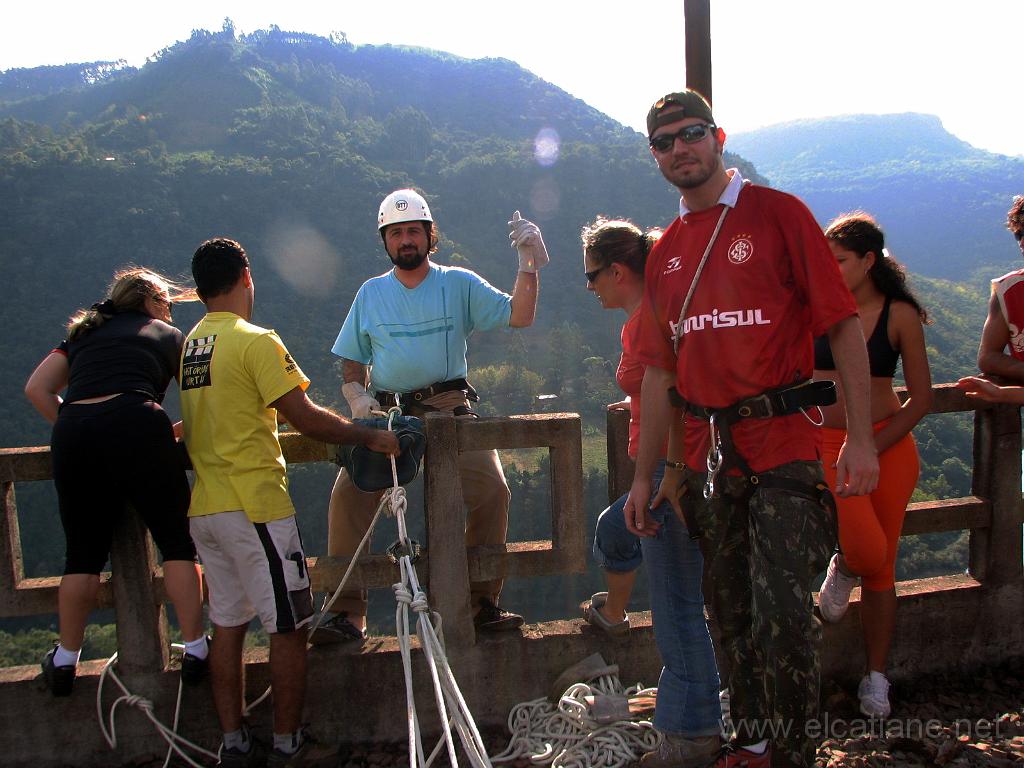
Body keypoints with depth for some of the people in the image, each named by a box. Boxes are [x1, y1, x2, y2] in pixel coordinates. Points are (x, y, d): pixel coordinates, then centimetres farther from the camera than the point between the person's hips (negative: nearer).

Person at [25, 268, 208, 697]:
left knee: (83, 551, 15)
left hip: (72, 434, 4)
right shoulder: (166, 335, 21)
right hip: (135, 426, -3)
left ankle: (65, 660, 21)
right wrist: (171, 434, 32)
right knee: (177, 540, 7)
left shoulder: (83, 333, 29)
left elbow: (37, 388, 18)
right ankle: (194, 649, 5)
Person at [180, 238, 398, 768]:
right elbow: (304, 417, -16)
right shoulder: (256, 341, -13)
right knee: (288, 627, 3)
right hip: (255, 506, -8)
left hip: (204, 508, 8)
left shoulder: (188, 346, 10)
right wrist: (370, 437, -6)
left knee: (227, 626, 12)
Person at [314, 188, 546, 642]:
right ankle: (347, 613, -12)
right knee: (348, 495, -21)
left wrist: (528, 263, -13)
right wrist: (356, 396, -2)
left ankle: (482, 603, -3)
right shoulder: (371, 293, 14)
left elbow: (519, 316, -1)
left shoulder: (459, 284, 8)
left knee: (492, 491, -21)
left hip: (449, 411, -1)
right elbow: (352, 363, 19)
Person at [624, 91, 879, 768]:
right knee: (733, 615, 12)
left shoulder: (778, 214, -1)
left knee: (782, 614, -9)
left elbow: (843, 325, -5)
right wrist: (645, 476, 12)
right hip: (705, 456, 5)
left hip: (782, 445, -5)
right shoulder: (666, 253, 14)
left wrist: (860, 439, -13)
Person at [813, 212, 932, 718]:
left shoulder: (899, 315, -2)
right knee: (866, 550, -22)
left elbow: (920, 400, -2)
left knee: (882, 568, 7)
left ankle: (876, 677, 23)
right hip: (824, 444, 0)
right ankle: (842, 568, 15)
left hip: (888, 448, 1)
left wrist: (870, 449, -11)